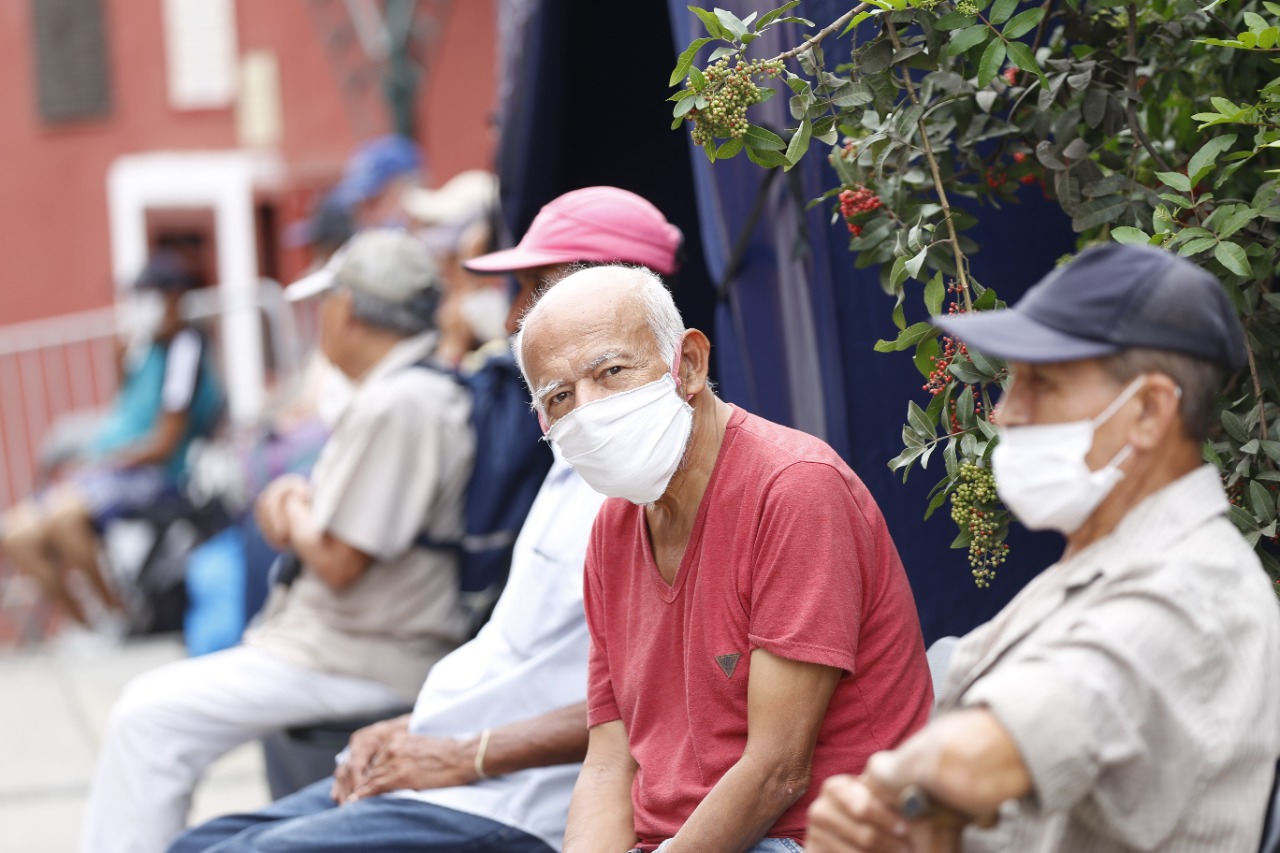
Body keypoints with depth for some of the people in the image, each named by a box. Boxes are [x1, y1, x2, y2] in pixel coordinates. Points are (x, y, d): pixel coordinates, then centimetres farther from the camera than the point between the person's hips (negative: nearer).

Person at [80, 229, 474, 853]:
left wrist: (297, 524, 0)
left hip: (366, 661, -11)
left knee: (150, 715, -13)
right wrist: (298, 498, 4)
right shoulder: (414, 387, 13)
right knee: (150, 701, 17)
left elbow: (338, 563, -21)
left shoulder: (396, 404, -20)